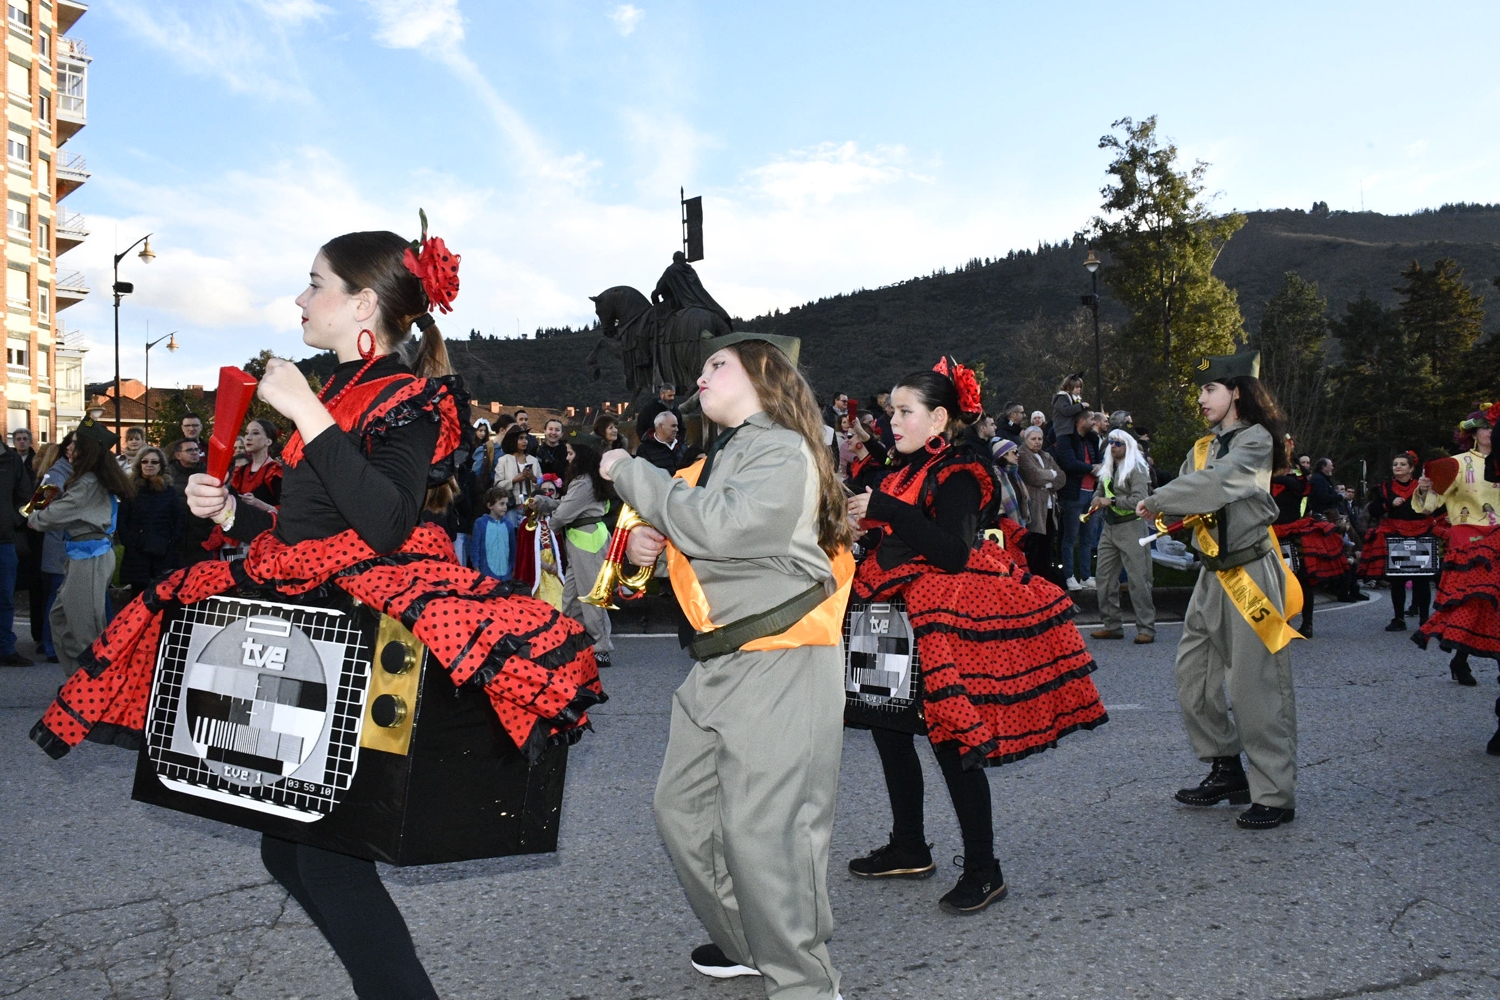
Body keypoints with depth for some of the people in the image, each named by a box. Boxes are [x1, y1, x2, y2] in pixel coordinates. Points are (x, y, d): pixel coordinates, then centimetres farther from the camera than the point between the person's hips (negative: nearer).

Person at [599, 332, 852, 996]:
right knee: (681, 809, 13)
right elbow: (691, 535, 28)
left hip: (781, 664, -9)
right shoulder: (719, 459, 17)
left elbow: (720, 526, -26)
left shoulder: (783, 451, -10)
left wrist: (632, 474, -15)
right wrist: (646, 539, 4)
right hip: (717, 662, 10)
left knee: (764, 831, -10)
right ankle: (747, 945, 30)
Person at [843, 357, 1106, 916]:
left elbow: (952, 553, -25)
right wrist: (866, 523, 3)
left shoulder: (957, 475, -13)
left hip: (946, 624, -9)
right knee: (888, 728, 13)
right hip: (904, 621, 9)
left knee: (952, 741, -6)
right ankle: (908, 849, 27)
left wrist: (885, 508, -26)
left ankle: (983, 869, 5)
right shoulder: (908, 469, 13)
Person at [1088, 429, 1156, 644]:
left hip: (1131, 527, -8)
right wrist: (1097, 500, 3)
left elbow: (1140, 500, -19)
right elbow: (1101, 490, 26)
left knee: (1137, 578, -8)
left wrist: (1111, 501, -18)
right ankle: (1112, 625, 15)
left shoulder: (1136, 469, -9)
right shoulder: (1108, 469, 14)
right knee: (1105, 577, 7)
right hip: (1109, 527, 8)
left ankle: (1146, 628, -4)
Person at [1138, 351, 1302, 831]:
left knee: (1257, 684, -7)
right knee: (1193, 671, 9)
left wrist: (1157, 501, -11)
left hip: (1252, 573, -8)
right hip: (1214, 574, 8)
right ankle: (1227, 771, 23)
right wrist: (1172, 512, -13)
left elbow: (1215, 484, -22)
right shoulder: (1202, 448, 16)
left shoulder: (1255, 440, -9)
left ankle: (1275, 795, 2)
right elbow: (1184, 497, 10)